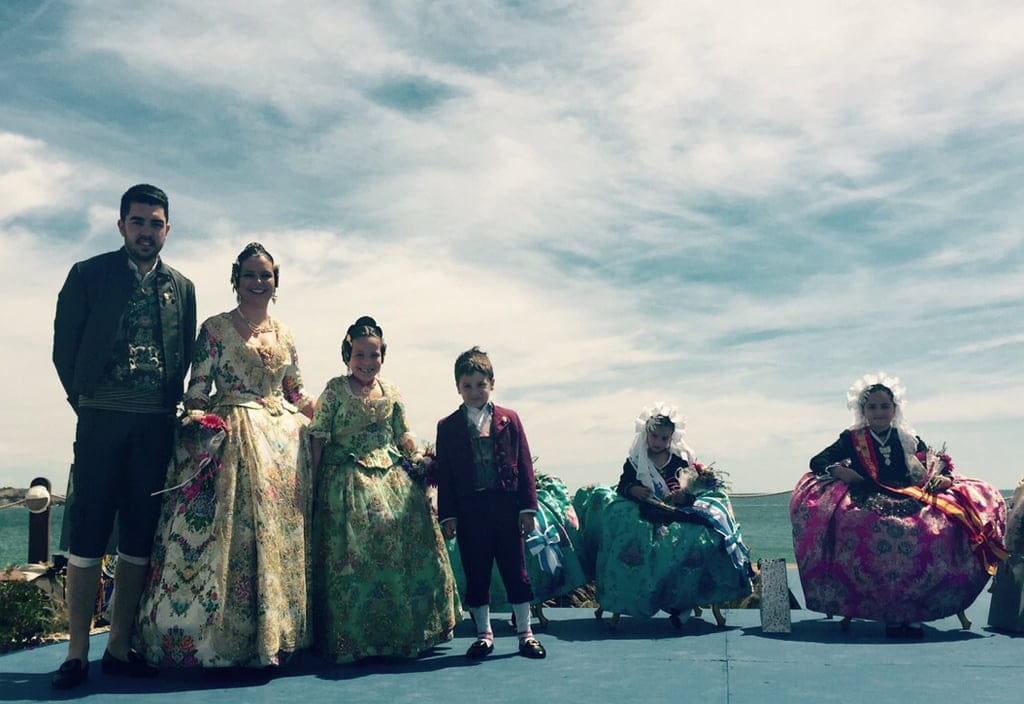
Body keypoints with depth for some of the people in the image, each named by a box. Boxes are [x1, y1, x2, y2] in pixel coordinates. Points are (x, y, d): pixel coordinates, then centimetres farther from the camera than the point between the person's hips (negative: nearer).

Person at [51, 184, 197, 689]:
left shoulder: (182, 287, 13)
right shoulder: (88, 275, 5)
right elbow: (64, 348, 5)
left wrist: (169, 407, 6)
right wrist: (85, 404, 4)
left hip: (157, 424, 3)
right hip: (102, 419, -2)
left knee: (140, 537, 4)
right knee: (89, 533, -2)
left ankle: (120, 647, 13)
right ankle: (77, 652, 6)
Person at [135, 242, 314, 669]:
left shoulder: (285, 335, 14)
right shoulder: (215, 328, 3)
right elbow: (197, 390, -2)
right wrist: (196, 425, -16)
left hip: (283, 438, 4)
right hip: (228, 437, -4)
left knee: (280, 529, 3)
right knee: (228, 531, -7)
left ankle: (274, 633, 12)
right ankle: (226, 638, 3)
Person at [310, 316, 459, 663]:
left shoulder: (392, 392, 10)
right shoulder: (335, 389, -1)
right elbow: (319, 437, -3)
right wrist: (313, 481, -8)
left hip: (393, 478, 4)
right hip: (348, 482, -4)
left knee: (406, 546, 0)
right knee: (352, 554, -5)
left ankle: (407, 631, 15)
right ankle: (351, 637, 9)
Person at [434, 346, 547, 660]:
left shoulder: (509, 419, 4)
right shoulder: (447, 427, 5)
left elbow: (524, 465, 4)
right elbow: (444, 474, 4)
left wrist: (528, 507, -1)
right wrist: (447, 515, -1)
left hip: (506, 507, 0)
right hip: (469, 510, 1)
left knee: (516, 570, 6)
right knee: (475, 574, 8)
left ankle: (525, 633, 19)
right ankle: (484, 634, 23)